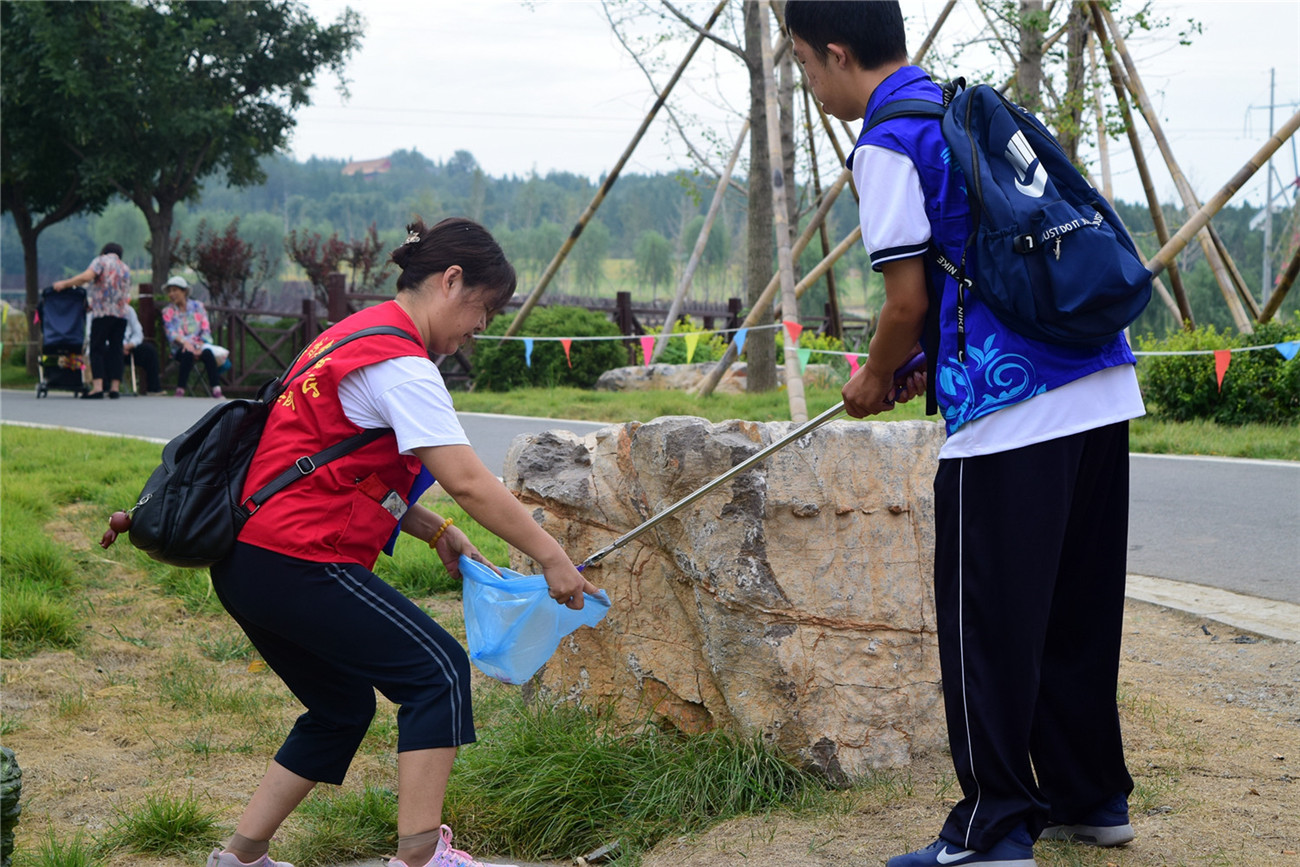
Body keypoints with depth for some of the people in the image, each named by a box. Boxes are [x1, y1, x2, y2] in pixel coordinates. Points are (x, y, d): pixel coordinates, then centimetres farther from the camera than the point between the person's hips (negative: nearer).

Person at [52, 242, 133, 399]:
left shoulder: (101, 261, 6)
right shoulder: (126, 268, 22)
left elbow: (87, 276, -13)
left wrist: (64, 284, -6)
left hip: (103, 312, -5)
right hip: (121, 314, 5)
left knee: (97, 349, -5)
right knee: (115, 349, 7)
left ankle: (97, 387, -16)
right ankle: (115, 387, 0)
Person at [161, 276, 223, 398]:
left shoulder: (197, 306, 12)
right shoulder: (168, 311, 11)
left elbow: (206, 329, 5)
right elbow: (171, 333, -3)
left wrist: (200, 346, -14)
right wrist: (184, 342, -24)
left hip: (200, 344, 1)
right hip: (181, 347, -1)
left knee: (208, 353, -34)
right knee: (187, 354, -37)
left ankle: (217, 391, -44)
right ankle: (180, 391, -37)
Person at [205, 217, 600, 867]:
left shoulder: (360, 333, 18)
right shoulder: (401, 364, -13)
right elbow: (467, 482, -18)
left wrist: (436, 532, 13)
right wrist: (551, 557, -12)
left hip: (246, 562, 10)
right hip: (297, 562, -10)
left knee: (342, 706, 19)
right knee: (438, 671, -5)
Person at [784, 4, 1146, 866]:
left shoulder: (888, 143, -7)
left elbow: (908, 300, -9)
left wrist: (875, 378, 10)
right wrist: (929, 364, 22)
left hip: (1011, 409, -9)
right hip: (1103, 388, 9)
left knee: (987, 625, 0)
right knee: (1077, 609, 17)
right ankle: (1091, 797, 28)